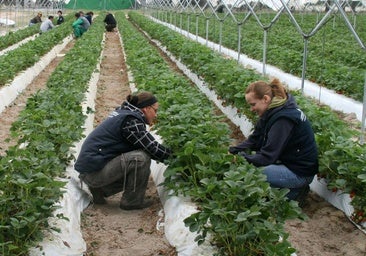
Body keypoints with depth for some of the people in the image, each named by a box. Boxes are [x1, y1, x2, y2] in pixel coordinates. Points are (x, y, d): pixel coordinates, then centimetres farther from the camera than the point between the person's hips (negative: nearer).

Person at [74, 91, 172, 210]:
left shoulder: (123, 113, 14)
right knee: (141, 158, -20)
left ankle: (100, 190, 14)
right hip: (94, 172, -10)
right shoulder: (131, 120, -16)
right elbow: (153, 148, -17)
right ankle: (132, 201, -4)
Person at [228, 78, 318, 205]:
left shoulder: (284, 119, -26)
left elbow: (268, 155, -27)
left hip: (300, 172, -10)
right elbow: (255, 138, 5)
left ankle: (295, 192, -4)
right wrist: (235, 150, -8)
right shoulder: (273, 111, 3)